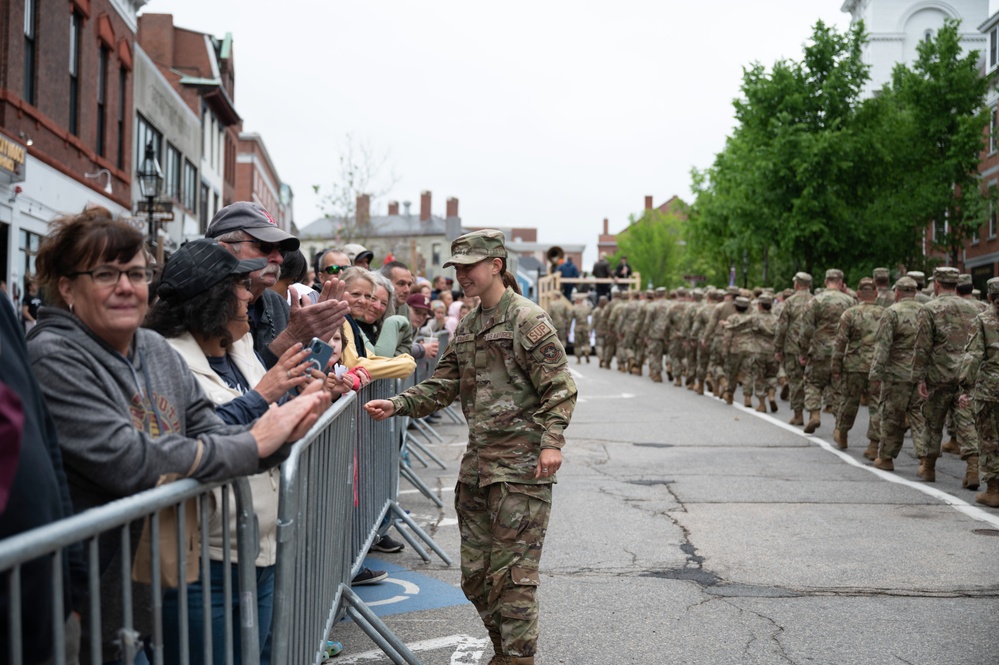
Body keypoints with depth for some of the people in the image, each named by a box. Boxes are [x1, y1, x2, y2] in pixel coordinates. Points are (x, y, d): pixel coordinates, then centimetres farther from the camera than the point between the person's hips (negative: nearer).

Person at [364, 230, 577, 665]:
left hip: (521, 465, -8)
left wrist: (551, 441, -21)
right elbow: (443, 385, 14)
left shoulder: (528, 319, -8)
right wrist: (397, 405, 1)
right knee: (475, 573, 13)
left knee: (513, 572, -5)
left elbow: (559, 387, -11)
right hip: (477, 465, 8)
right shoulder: (467, 327, 15)